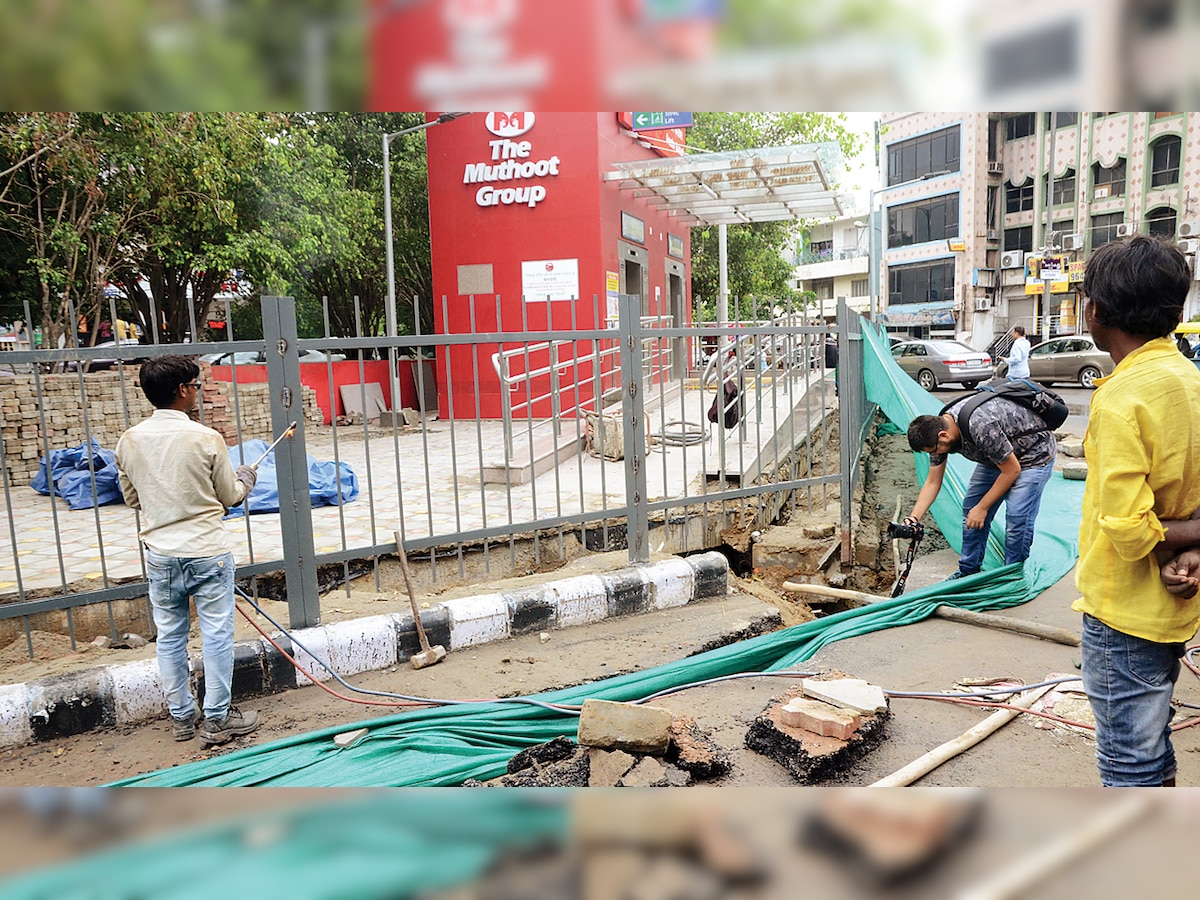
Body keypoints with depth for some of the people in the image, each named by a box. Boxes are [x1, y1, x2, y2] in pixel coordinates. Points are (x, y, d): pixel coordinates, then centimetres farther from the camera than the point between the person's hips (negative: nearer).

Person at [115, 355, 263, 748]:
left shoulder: (129, 441, -1)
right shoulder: (206, 439, -14)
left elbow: (133, 499, 12)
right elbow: (229, 497, -2)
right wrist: (245, 479, 19)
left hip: (160, 555, 5)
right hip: (207, 552, -4)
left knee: (169, 637, 15)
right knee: (216, 635, 6)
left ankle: (181, 717, 26)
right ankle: (217, 719, 14)